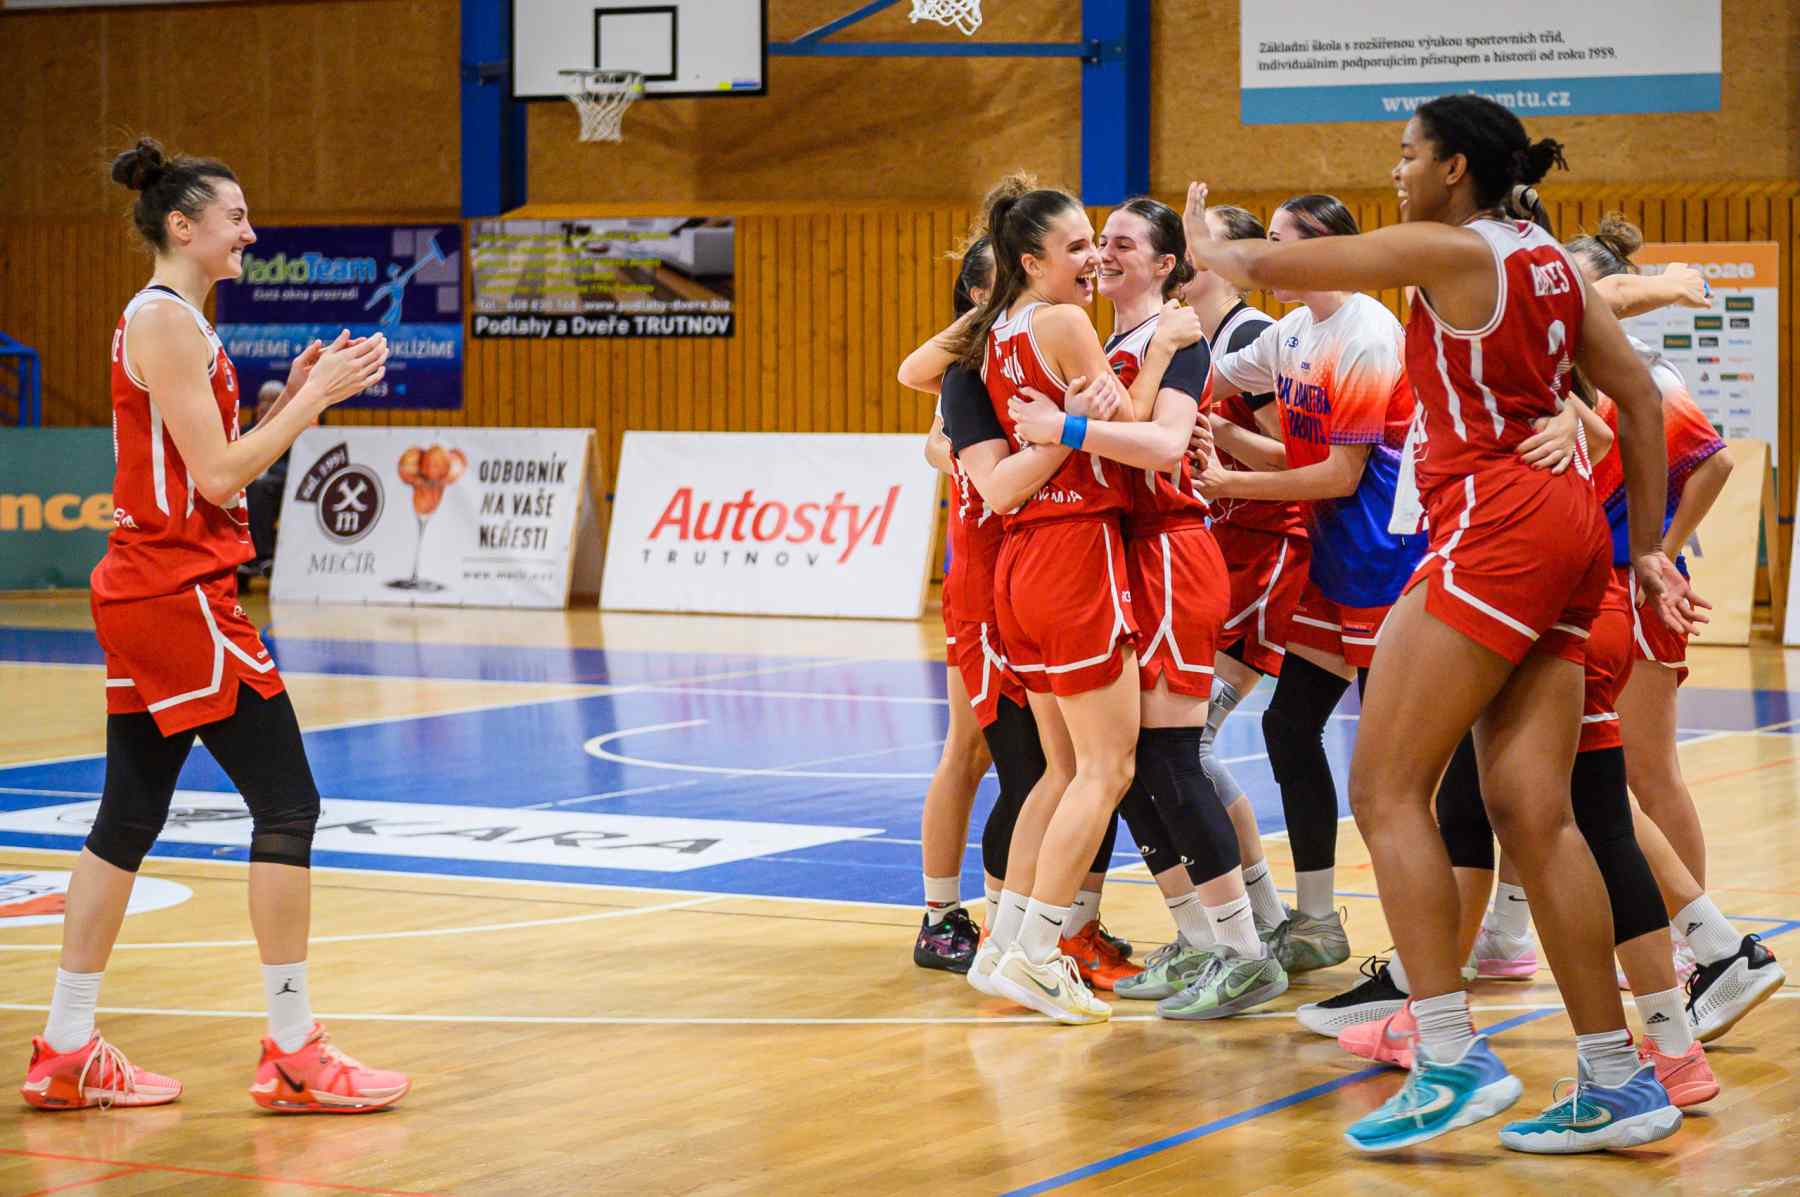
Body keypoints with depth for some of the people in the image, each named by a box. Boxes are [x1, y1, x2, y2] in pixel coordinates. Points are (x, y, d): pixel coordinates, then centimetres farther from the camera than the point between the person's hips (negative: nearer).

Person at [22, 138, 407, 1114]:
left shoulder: (173, 320, 17)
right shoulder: (165, 320, -13)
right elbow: (218, 476, -18)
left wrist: (294, 396, 11)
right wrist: (315, 398, -12)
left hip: (149, 594, 10)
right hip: (178, 593, -10)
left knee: (128, 819, 10)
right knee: (287, 803, -6)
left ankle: (66, 1052, 13)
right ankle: (293, 1053, -3)